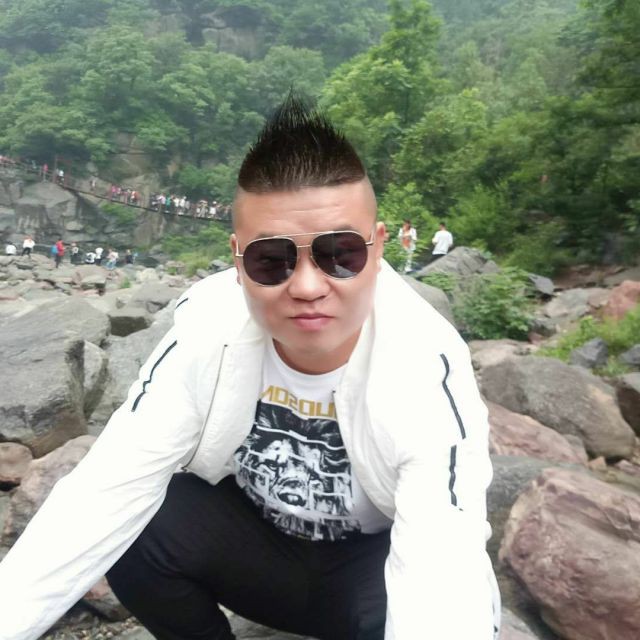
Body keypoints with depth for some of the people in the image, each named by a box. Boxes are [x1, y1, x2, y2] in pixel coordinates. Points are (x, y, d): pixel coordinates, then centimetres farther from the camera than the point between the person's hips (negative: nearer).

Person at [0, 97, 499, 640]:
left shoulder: (428, 370, -31)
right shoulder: (206, 327, -24)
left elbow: (442, 565, -37)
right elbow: (108, 490, -22)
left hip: (372, 560, -1)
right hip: (256, 531, 2)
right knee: (132, 532, -22)